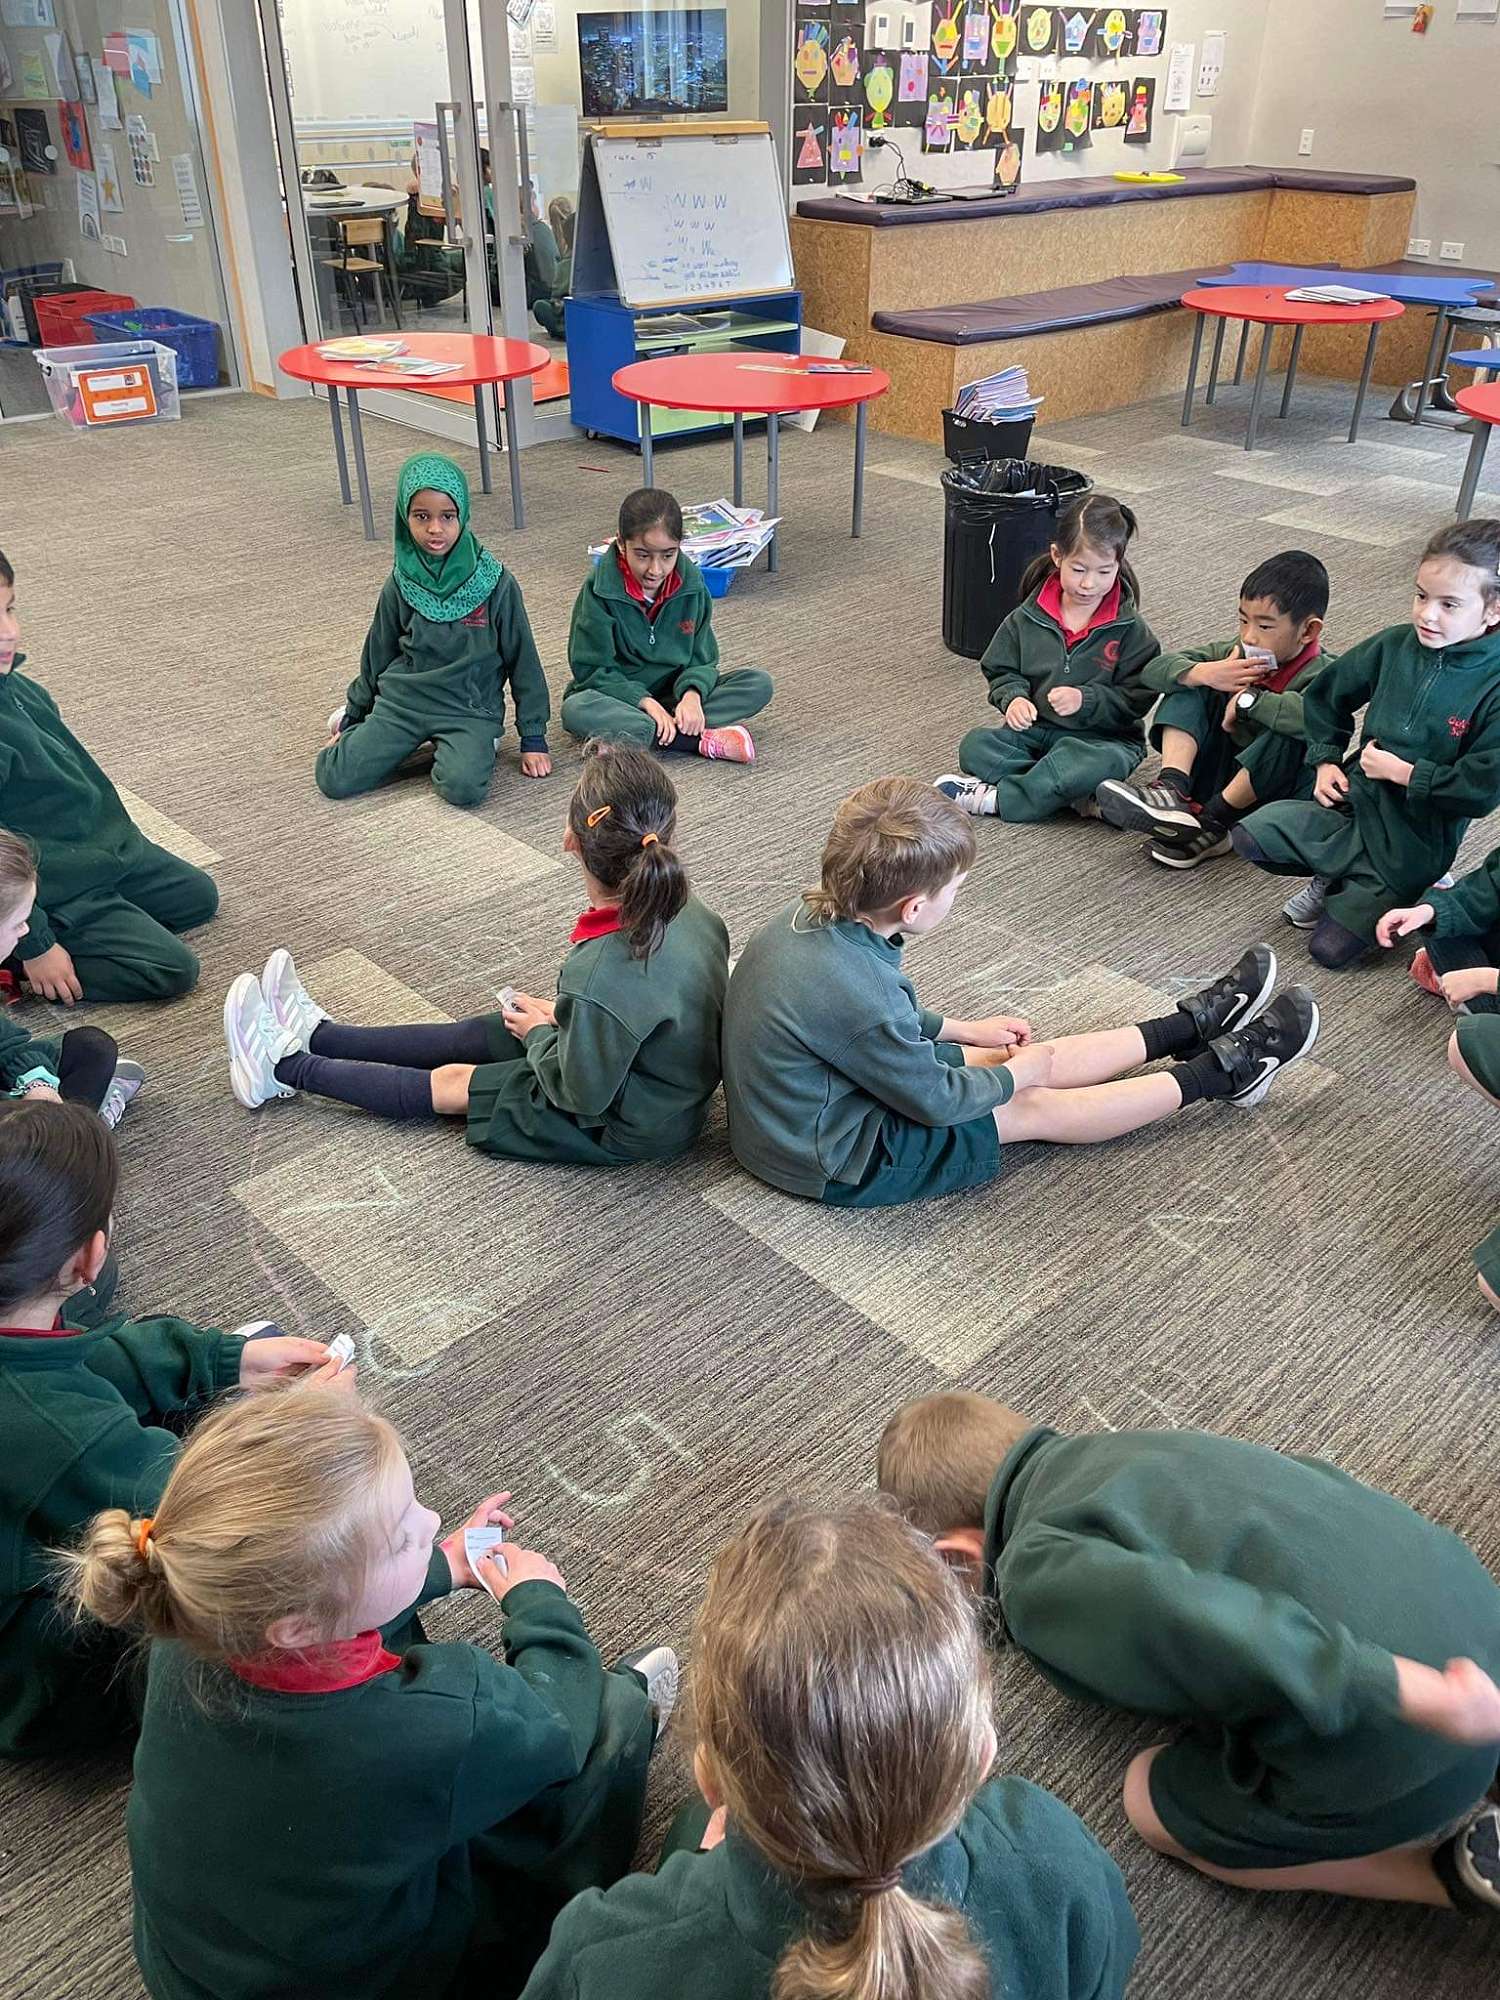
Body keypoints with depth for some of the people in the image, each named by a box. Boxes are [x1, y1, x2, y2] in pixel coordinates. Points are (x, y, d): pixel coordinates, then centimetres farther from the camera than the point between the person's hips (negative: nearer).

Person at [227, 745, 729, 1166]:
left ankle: (288, 1068, 26)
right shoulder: (690, 913, -15)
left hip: (627, 1129, -7)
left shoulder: (599, 977, -40)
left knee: (450, 1084, 8)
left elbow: (581, 1093, -25)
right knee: (471, 1035, 16)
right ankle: (315, 1036, 32)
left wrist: (539, 1033, -8)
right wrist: (562, 1016, 3)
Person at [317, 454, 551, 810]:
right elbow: (378, 654, 14)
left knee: (464, 788, -32)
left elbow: (522, 660, -1)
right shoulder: (401, 583, 0)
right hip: (401, 701, 3)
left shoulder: (495, 584, -8)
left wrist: (533, 738, -1)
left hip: (469, 708, -2)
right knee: (334, 778, -13)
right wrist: (354, 716, 20)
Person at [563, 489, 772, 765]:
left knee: (759, 683, -15)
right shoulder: (599, 588, -15)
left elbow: (702, 657, 0)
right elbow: (592, 670, -14)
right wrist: (646, 702, -26)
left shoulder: (690, 581, -5)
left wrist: (692, 695, -23)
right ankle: (704, 740, -36)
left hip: (674, 693, 3)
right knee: (575, 709, -37)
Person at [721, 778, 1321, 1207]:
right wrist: (1014, 1074, -3)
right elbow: (937, 1100, -21)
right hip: (838, 1162, -8)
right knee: (1035, 1105, 3)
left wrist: (963, 1031, 15)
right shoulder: (857, 993, -37)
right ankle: (1223, 1071, 18)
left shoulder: (810, 915, -10)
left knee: (1032, 1056, 13)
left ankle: (1190, 1026, 27)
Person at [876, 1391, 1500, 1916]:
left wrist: (1428, 1701, -25)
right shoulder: (1128, 1444, 13)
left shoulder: (1037, 1574, -11)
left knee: (1154, 1805, 17)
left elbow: (1185, 1617, -27)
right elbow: (1314, 1478, 21)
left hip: (1394, 1752, -7)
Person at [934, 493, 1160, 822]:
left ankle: (993, 798, -26)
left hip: (1101, 737, -3)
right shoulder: (1028, 618, 2)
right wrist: (1014, 697, -11)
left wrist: (1086, 700, -21)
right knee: (974, 747, -23)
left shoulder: (1130, 630, -5)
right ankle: (1083, 798, -28)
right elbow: (1001, 671, 11)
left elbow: (1136, 699, -6)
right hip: (1035, 729, 3)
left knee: (1104, 763, -39)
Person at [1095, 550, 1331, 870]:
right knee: (1190, 686, -6)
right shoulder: (1237, 653, 1)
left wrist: (1248, 699, -30)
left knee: (1289, 733, -35)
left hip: (1277, 792, -5)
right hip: (1224, 770, 6)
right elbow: (1154, 670, -3)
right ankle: (1172, 789, -30)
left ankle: (1212, 822, -26)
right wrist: (1205, 673, -22)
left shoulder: (1323, 673, -17)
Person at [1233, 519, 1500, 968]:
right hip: (1351, 806, 5)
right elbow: (1327, 694, 15)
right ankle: (1334, 877, 10)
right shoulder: (1395, 644, -3)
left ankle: (1402, 897, 20)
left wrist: (1399, 770, -18)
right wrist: (1326, 760, 6)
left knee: (1330, 949, -9)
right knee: (1251, 836, -16)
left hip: (1412, 848, -5)